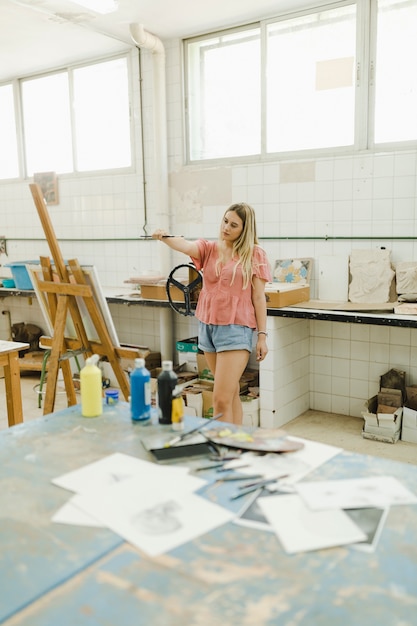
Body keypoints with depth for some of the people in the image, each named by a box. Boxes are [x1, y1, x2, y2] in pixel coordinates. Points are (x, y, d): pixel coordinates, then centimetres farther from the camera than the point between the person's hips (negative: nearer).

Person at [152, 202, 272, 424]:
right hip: (207, 326, 5)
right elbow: (186, 246, -14)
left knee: (221, 399, -11)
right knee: (231, 393, 16)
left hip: (235, 328, -5)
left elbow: (259, 297, -2)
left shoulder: (255, 254, -1)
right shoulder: (208, 248, 8)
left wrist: (262, 335, -5)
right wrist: (164, 237, -35)